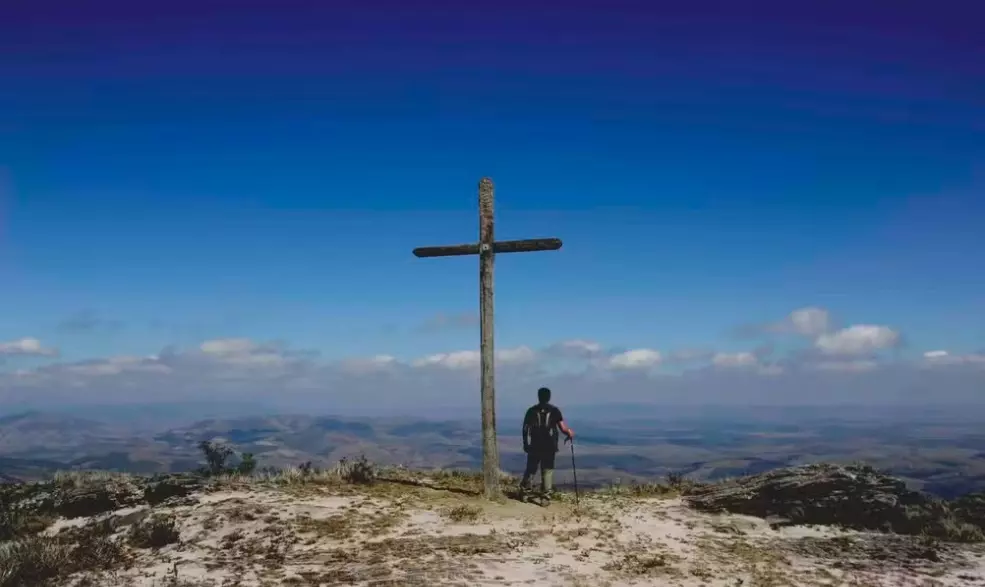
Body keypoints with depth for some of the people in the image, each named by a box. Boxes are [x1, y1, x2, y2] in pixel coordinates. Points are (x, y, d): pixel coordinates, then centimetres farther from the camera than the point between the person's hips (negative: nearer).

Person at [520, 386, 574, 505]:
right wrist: (570, 433, 14)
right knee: (547, 470, 5)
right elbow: (563, 428, -6)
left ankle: (525, 493, 20)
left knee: (530, 469, 14)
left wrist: (525, 444, 9)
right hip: (549, 446, -1)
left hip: (534, 446, 1)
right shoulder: (554, 410, -1)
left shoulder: (532, 410, 2)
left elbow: (525, 429, -1)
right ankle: (545, 497, -1)